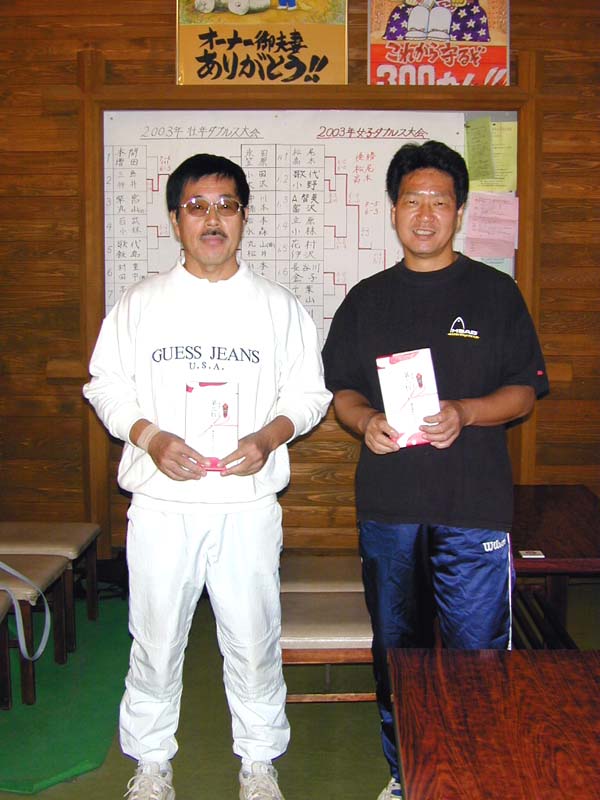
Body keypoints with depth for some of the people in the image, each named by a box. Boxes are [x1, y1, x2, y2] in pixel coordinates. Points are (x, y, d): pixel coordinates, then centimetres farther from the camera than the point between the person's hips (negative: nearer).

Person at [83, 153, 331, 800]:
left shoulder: (277, 306, 5)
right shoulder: (140, 303, 5)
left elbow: (309, 393, 6)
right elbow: (106, 385, 6)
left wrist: (267, 438, -12)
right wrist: (150, 437, -11)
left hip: (249, 503, 0)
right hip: (160, 502, 1)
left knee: (253, 641, 8)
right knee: (155, 639, 11)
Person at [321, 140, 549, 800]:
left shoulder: (495, 292, 4)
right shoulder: (366, 299, 11)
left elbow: (524, 391, 1)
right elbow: (341, 389, 12)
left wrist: (464, 413, -17)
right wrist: (366, 421, -9)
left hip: (474, 506, -3)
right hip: (387, 505, 3)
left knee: (477, 653, 0)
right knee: (395, 648, 14)